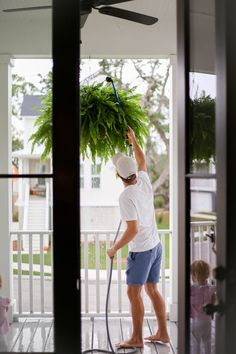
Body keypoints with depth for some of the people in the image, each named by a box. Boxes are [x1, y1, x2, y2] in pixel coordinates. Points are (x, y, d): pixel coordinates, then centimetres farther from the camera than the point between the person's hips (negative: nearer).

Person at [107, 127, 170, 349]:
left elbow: (133, 229, -25)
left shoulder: (126, 197, -23)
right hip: (155, 245, 8)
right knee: (151, 289, 15)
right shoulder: (144, 181, -1)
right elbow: (142, 161, 22)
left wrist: (114, 248, -14)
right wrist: (133, 140, 27)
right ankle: (162, 333, 21)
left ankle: (137, 338, 9)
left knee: (133, 292, 2)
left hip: (141, 250, -8)